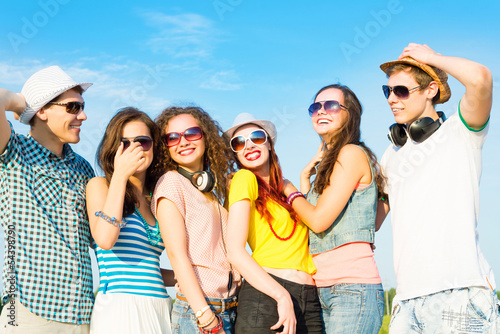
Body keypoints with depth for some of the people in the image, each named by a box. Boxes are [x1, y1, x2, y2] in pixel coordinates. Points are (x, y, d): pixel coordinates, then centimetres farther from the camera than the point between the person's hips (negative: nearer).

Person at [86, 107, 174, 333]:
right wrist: (120, 175, -14)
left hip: (160, 310, 5)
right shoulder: (99, 185, 2)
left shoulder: (154, 200, 16)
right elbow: (105, 239, -19)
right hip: (119, 308, -5)